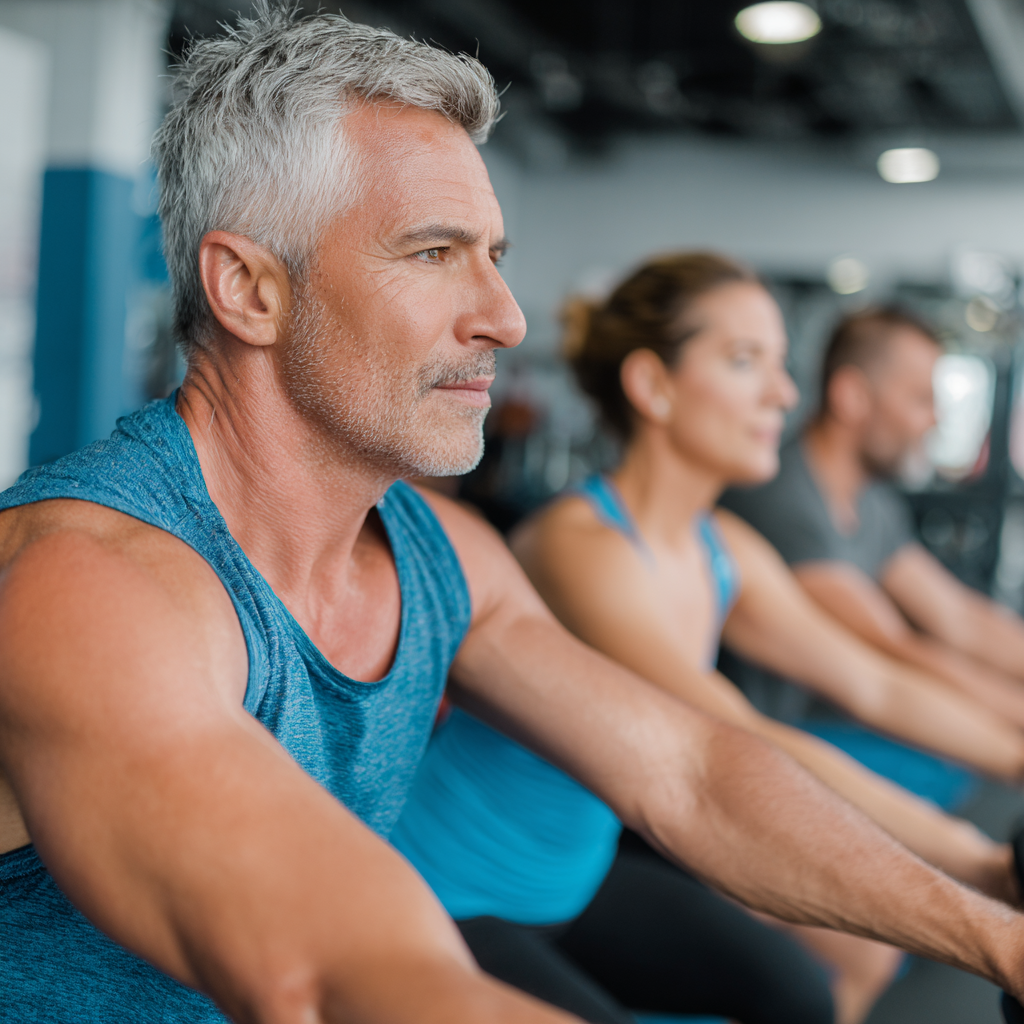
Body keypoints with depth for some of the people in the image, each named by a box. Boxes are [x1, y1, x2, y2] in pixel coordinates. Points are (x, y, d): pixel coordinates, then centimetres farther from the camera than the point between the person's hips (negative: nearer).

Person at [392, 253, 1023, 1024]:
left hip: (577, 870, 8)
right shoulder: (578, 546, -28)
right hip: (450, 901, -8)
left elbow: (877, 689, 6)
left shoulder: (726, 551, -1)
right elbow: (746, 747, -36)